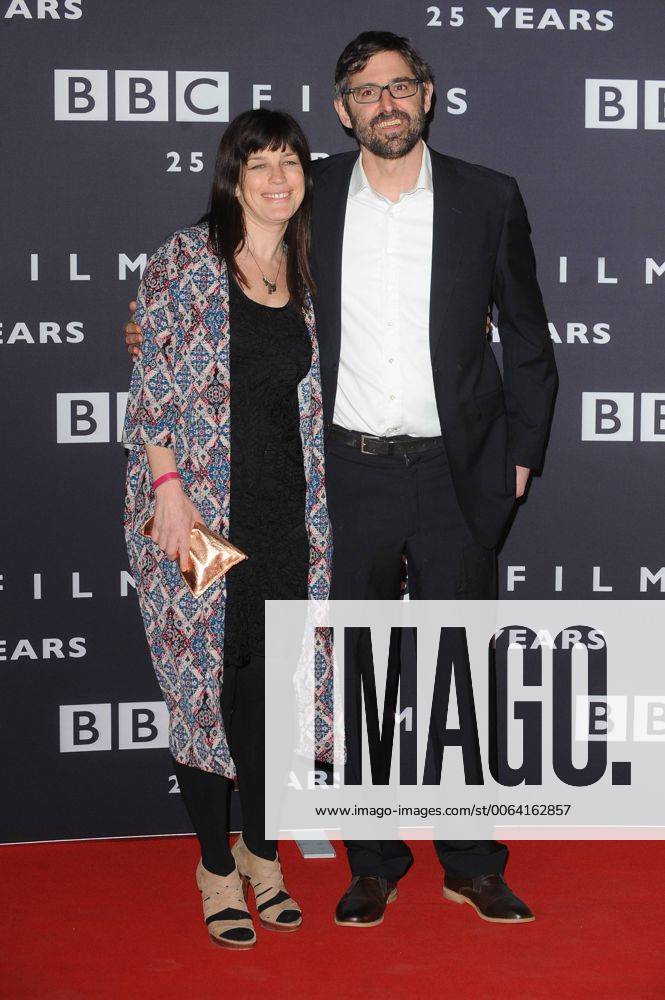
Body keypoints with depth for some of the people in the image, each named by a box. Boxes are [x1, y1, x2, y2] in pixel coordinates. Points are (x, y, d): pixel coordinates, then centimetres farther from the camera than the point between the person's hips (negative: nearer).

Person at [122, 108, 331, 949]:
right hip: (198, 505, -5)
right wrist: (169, 485, -14)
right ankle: (218, 870, 15)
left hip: (286, 509, 5)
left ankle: (261, 852, 25)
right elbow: (150, 385, -7)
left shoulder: (306, 276, 12)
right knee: (206, 678, 1)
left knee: (273, 677, 8)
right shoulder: (186, 259, -3)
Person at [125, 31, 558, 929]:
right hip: (346, 474, 1)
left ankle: (473, 864, 23)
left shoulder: (488, 199, 1)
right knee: (354, 672, 8)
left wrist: (522, 453, 5)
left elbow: (528, 337, 8)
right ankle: (374, 863, 24)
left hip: (454, 474, -1)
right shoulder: (313, 198, 3)